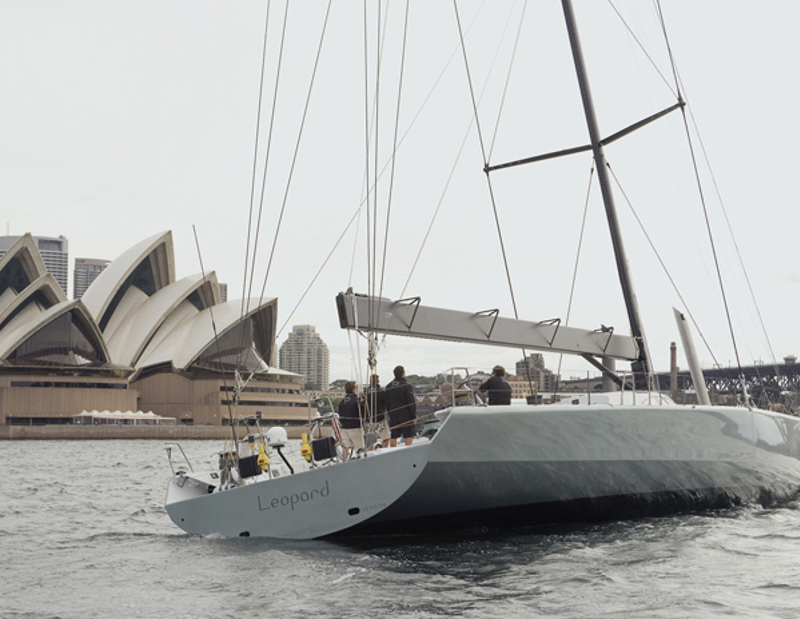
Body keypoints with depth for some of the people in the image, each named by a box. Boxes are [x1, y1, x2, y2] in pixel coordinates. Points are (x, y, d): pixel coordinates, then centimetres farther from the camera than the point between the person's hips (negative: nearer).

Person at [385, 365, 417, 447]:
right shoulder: (406, 386, -10)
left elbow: (387, 403, 13)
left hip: (393, 415, 6)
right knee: (409, 436, -2)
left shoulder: (388, 387, 9)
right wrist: (414, 416, -6)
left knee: (394, 436, 8)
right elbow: (411, 402, -11)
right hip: (405, 415, -5)